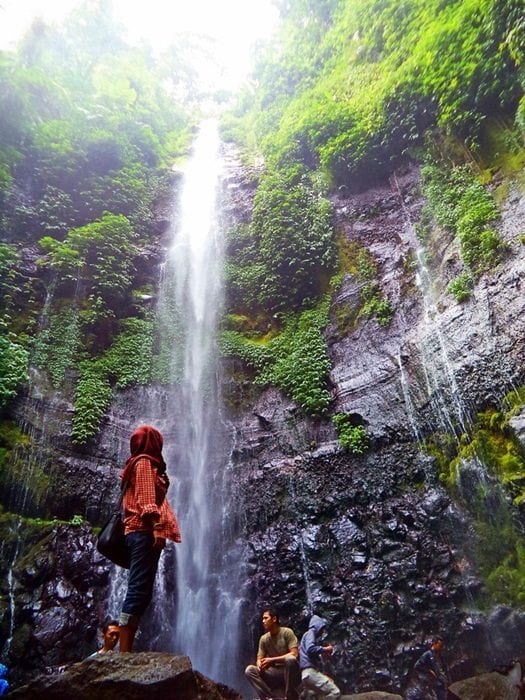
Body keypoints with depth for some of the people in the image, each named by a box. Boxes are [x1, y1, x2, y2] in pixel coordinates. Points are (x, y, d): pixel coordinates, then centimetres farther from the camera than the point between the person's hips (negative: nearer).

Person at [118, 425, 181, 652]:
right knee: (139, 591, -13)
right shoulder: (144, 462, -2)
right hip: (144, 532, -10)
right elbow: (146, 498, -14)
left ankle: (126, 651, 6)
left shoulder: (140, 464, 26)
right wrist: (156, 527, -23)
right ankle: (124, 653, -14)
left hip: (140, 533, 10)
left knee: (139, 592, 6)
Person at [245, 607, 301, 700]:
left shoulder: (287, 632, -8)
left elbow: (294, 654, -19)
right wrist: (260, 664, -21)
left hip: (290, 673, -4)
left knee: (290, 659, -37)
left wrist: (272, 660, -23)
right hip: (274, 674, 4)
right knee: (249, 670, -17)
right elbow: (259, 659, 5)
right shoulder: (263, 639, 6)